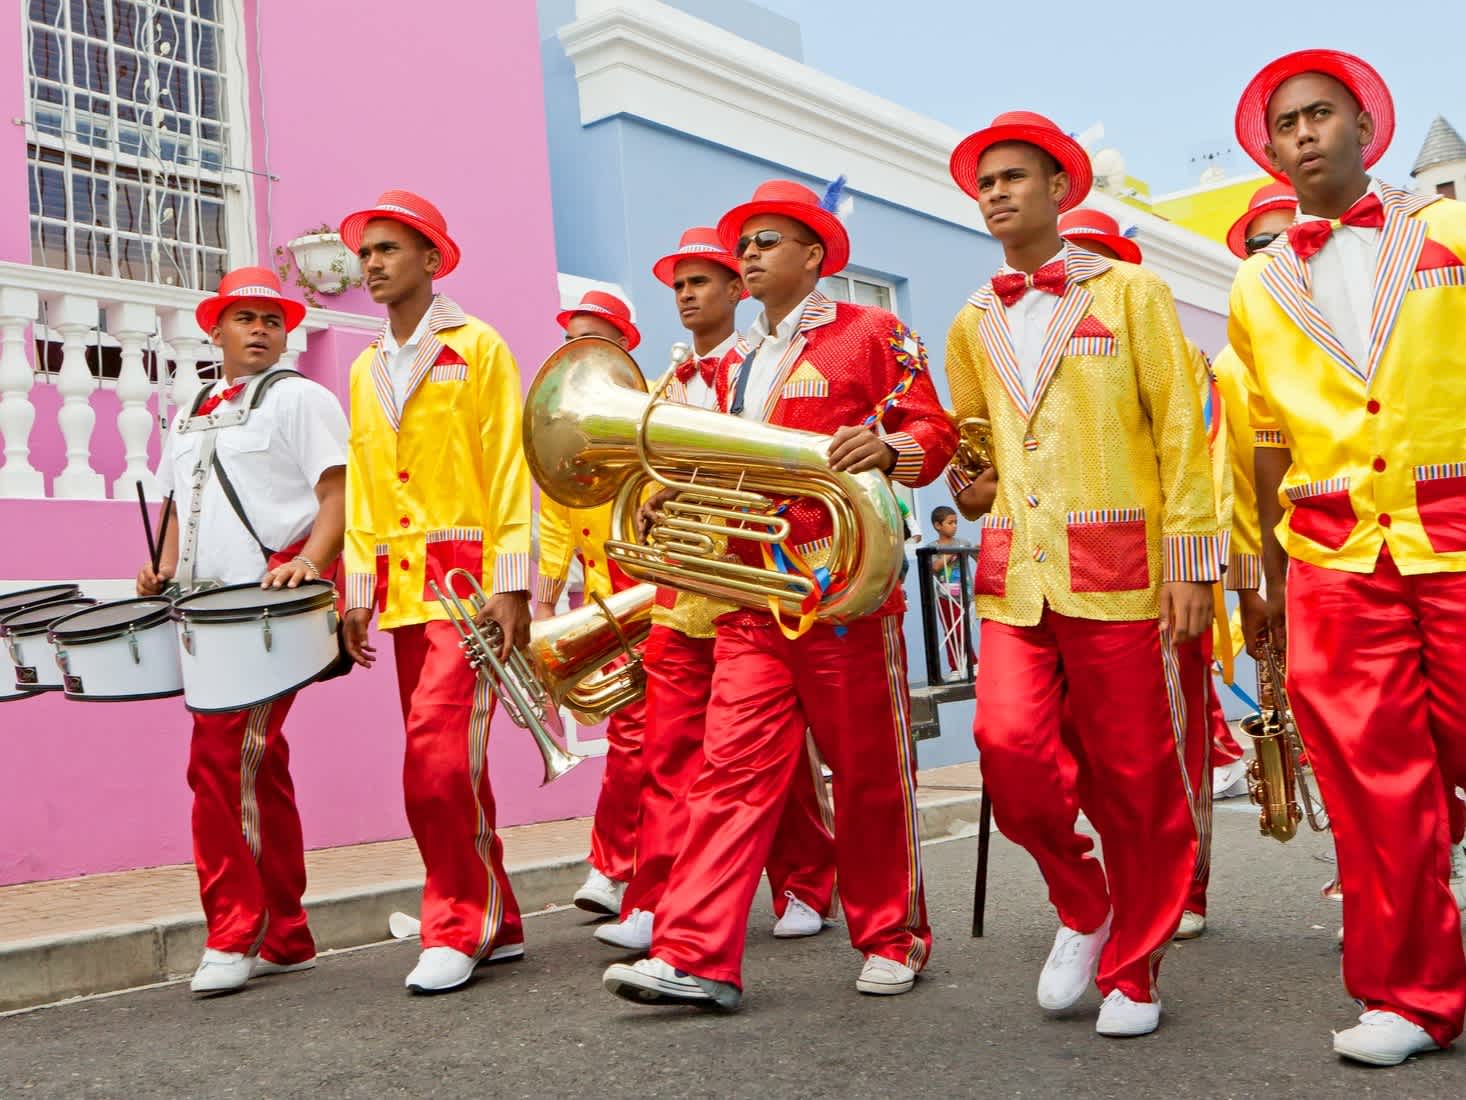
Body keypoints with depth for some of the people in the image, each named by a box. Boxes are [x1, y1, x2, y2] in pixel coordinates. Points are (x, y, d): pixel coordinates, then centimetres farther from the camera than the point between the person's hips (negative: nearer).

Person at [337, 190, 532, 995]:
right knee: (449, 762, 9)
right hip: (401, 588, 6)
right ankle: (495, 924, 19)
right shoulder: (364, 371, 18)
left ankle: (458, 926, -1)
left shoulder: (477, 347, 0)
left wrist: (511, 584, -13)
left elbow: (510, 468, -6)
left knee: (439, 756, -14)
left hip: (468, 580, -6)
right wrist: (358, 589, 8)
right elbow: (360, 487, 17)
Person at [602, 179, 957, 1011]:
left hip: (845, 589, -5)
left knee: (871, 773, 5)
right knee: (734, 770, -2)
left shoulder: (871, 333, 2)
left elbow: (935, 433, -5)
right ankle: (697, 958, -4)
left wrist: (886, 449, -26)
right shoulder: (738, 365, 22)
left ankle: (893, 938, 20)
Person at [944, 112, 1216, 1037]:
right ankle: (1082, 904, 16)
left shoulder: (1130, 292, 5)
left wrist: (1191, 560, -7)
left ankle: (1134, 970, 19)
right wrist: (969, 482, 8)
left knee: (1134, 775, 0)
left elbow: (1181, 430, 0)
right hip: (1014, 577, 3)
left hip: (1118, 574, -3)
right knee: (1010, 741, -13)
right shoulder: (972, 326, 16)